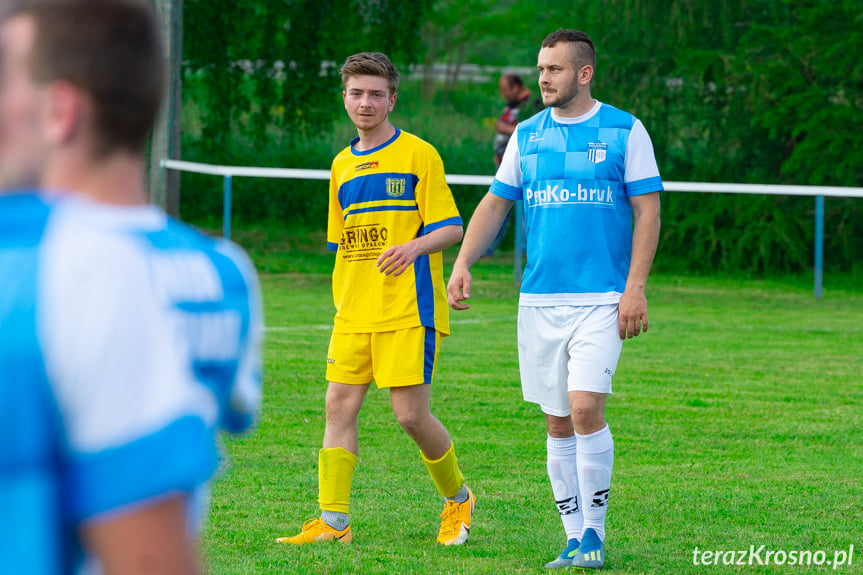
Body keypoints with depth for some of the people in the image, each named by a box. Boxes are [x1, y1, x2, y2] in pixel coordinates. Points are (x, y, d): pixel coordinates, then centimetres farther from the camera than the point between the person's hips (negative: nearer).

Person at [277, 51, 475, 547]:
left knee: (411, 414, -7)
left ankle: (458, 498, 17)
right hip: (354, 314, 6)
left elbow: (451, 228, -7)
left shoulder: (419, 154, -2)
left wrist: (415, 246, -26)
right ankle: (334, 522, -3)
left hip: (409, 310, -6)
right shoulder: (343, 165, 16)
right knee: (340, 406, -4)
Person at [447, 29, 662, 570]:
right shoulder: (527, 135, 11)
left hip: (602, 298, -4)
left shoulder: (624, 131, 0)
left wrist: (635, 288, -9)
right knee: (559, 423, 5)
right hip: (540, 299, 4)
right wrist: (463, 263, 2)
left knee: (586, 408, -17)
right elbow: (495, 204, 16)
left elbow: (648, 210, -1)